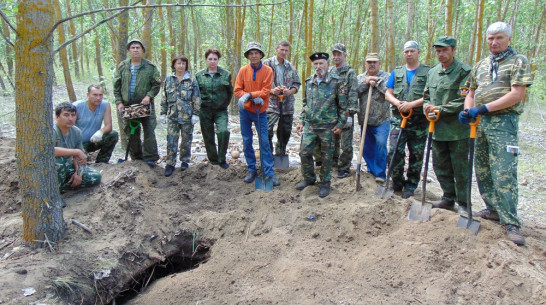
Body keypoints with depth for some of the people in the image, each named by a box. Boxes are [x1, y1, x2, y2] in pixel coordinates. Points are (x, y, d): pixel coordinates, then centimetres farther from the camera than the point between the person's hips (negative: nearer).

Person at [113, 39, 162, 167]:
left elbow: (157, 85, 2)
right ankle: (136, 157, 21)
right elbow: (116, 86, 10)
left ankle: (150, 157, -5)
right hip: (127, 105, 3)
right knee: (131, 132, 9)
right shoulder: (122, 66, 9)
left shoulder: (150, 67, 2)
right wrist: (119, 102, 1)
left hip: (145, 105, -3)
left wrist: (149, 96, -14)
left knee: (149, 131, -10)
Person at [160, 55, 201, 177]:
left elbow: (196, 98, -1)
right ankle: (170, 164, 6)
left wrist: (196, 114, -6)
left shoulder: (191, 79, 0)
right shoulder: (168, 79, 8)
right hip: (172, 115, 2)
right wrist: (163, 113, 9)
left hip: (187, 115, -1)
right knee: (171, 140, -1)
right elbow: (164, 98, 12)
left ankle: (185, 160, 25)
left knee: (186, 139, 9)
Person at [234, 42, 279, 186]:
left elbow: (266, 91, -13)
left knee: (264, 142, -2)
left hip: (260, 111, -2)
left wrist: (249, 95, -22)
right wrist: (254, 97, -18)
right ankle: (251, 170, 21)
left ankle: (269, 173, 3)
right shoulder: (243, 70, -1)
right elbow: (237, 90, -5)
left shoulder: (268, 71, -6)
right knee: (247, 142, 8)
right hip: (245, 110, 2)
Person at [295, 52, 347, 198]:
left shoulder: (337, 81, -6)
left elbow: (343, 105, -4)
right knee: (304, 153, 5)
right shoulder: (309, 82, 9)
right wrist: (301, 121, 13)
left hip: (327, 127, -4)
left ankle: (325, 183, 22)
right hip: (309, 125, 4)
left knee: (326, 156, 6)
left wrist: (340, 124, -6)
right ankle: (309, 178, 26)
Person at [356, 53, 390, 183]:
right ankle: (372, 169, 29)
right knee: (367, 147, 11)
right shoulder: (360, 78, 12)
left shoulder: (386, 77, 3)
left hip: (382, 119, -4)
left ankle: (380, 173, -2)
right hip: (365, 119, 4)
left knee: (381, 144, -14)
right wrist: (365, 83, -11)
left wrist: (376, 83, -12)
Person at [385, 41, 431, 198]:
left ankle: (410, 186, 19)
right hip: (398, 119, 2)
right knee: (395, 152, -6)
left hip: (419, 121, -2)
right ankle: (397, 182, 13)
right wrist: (398, 103, -9)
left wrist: (411, 104, -17)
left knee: (416, 155, 5)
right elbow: (388, 94, 11)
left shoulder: (428, 72, 3)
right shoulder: (396, 72, 13)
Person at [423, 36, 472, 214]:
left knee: (460, 169, 2)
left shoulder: (464, 71, -8)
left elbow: (464, 101, -16)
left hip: (457, 129, -6)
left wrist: (440, 109, -16)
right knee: (440, 166, 14)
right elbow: (426, 96, 19)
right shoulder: (432, 72, 13)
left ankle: (463, 203, 15)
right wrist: (428, 107, -3)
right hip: (437, 128, 7)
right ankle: (448, 199, 30)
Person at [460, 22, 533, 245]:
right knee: (482, 172, 10)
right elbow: (471, 93, 21)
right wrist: (467, 110, -1)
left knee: (504, 174, -12)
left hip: (503, 122, -6)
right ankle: (494, 210, 24)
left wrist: (483, 109, -18)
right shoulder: (480, 65, 18)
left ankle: (511, 223, -8)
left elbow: (516, 95, -12)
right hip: (479, 123, 7)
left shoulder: (518, 62, 0)